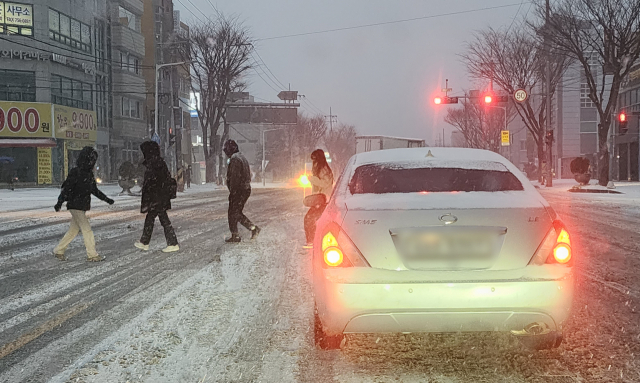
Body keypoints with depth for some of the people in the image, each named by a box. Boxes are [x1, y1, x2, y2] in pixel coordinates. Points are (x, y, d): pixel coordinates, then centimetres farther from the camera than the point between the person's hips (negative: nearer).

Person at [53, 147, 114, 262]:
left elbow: (94, 190, 20)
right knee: (86, 229, -7)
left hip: (83, 206, 8)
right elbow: (66, 188, -17)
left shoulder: (89, 173, 10)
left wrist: (106, 199, 20)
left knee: (73, 230, 12)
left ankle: (58, 250, 22)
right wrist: (59, 203, -24)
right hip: (75, 206, -8)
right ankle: (92, 255, -1)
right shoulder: (76, 172, -14)